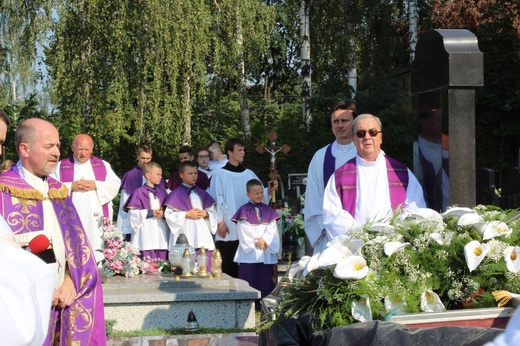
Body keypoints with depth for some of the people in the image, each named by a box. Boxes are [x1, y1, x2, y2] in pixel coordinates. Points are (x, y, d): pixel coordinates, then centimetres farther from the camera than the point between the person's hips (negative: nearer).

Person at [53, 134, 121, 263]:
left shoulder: (103, 165, 15)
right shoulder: (61, 167, 10)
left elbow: (115, 185, 4)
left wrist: (96, 185, -9)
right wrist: (71, 186, -11)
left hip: (97, 218, 1)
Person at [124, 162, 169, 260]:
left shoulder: (162, 192, 13)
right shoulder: (139, 192, -1)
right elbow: (133, 213, -6)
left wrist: (164, 214, -9)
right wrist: (149, 213, -14)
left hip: (161, 231, 4)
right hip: (147, 232, -4)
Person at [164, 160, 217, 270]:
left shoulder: (202, 193, 17)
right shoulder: (176, 194, 0)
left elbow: (213, 212, 16)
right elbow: (169, 215, -7)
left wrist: (205, 214, -5)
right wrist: (187, 214, -13)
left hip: (203, 236, 5)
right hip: (185, 240, -5)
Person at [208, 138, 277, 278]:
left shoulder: (249, 174, 13)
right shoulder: (220, 174, 0)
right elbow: (217, 199, -5)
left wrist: (269, 190, -14)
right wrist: (220, 222, -12)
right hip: (228, 229, -4)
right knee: (227, 267, -3)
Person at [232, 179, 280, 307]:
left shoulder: (268, 210, 12)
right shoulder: (244, 211, 1)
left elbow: (272, 229, 3)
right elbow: (244, 231, -7)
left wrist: (264, 240, -12)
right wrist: (256, 242, -12)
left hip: (266, 252, 3)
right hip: (249, 252, -3)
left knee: (265, 280, 3)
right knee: (249, 280, -4)